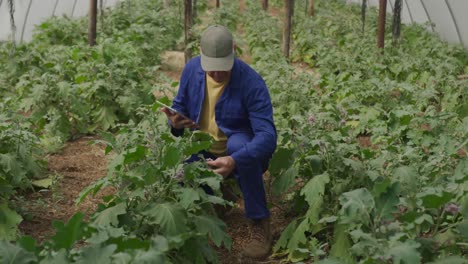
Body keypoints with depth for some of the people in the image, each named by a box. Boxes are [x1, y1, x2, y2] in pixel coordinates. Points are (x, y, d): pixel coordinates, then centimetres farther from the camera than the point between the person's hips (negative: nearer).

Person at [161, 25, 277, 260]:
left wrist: (234, 160, -52)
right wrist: (175, 122, -23)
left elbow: (268, 135, -34)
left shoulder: (251, 82, -27)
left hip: (239, 150, -4)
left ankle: (259, 223, -21)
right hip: (203, 152, 4)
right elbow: (179, 107, 3)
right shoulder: (191, 69, -11)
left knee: (239, 144, -39)